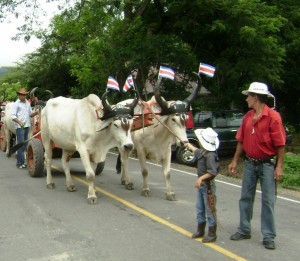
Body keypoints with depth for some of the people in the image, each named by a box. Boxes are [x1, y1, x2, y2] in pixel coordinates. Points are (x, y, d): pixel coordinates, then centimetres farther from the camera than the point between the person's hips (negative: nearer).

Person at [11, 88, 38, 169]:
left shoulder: (27, 103, 17)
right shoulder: (16, 104, -2)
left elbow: (30, 114, 21)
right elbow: (13, 116, -8)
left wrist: (36, 112, 1)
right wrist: (19, 122, -23)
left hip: (27, 126, 7)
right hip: (20, 127, -7)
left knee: (24, 144, 10)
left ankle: (21, 161, 18)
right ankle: (20, 163, -5)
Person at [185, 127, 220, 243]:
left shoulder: (210, 155, -22)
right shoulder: (203, 152, 7)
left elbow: (212, 171, -28)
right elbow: (197, 151, 32)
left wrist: (201, 178, -34)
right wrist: (189, 145, 47)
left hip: (208, 185, -10)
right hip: (201, 184, 10)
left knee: (210, 210, 0)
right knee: (199, 208, 17)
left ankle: (212, 234, 10)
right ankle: (200, 230, 31)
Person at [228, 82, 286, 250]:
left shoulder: (273, 116, -13)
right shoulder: (248, 116, 7)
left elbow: (280, 144, -14)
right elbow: (241, 141, 12)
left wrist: (279, 166, -17)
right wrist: (235, 160, 11)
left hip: (267, 164, -6)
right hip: (250, 163, 6)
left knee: (268, 200, 1)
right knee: (246, 198, 12)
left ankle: (269, 236, 10)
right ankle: (244, 230, 25)